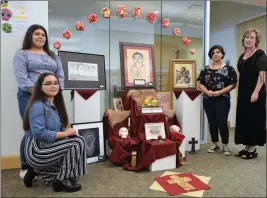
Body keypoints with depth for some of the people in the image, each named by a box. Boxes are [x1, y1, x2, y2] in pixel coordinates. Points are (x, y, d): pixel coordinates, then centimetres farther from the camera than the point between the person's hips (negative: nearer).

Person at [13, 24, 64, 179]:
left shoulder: (53, 56, 23)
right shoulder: (22, 54, 8)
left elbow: (60, 76, 15)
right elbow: (21, 77, -7)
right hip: (29, 96, -4)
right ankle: (26, 168, 3)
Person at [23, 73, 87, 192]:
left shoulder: (55, 105, 10)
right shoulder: (37, 106, -17)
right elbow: (39, 133, -28)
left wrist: (68, 132, -10)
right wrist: (65, 133, -20)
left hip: (48, 148, 9)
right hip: (37, 151, -9)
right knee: (77, 142, -16)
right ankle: (64, 182, -2)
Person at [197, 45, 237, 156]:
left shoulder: (228, 69, 0)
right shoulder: (205, 69, 8)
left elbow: (233, 84, -4)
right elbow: (201, 83, 7)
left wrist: (220, 92, -16)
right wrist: (207, 91, -12)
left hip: (223, 99, -3)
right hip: (208, 99, 3)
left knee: (222, 122, -5)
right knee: (212, 122, 9)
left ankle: (225, 145, 12)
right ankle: (215, 144, 23)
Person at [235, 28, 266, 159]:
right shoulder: (242, 56, 15)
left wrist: (256, 92, -23)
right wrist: (240, 92, 14)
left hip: (254, 93, -7)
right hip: (243, 93, 7)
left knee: (254, 119, -2)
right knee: (243, 118, 9)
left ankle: (253, 149, 8)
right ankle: (246, 147, 19)